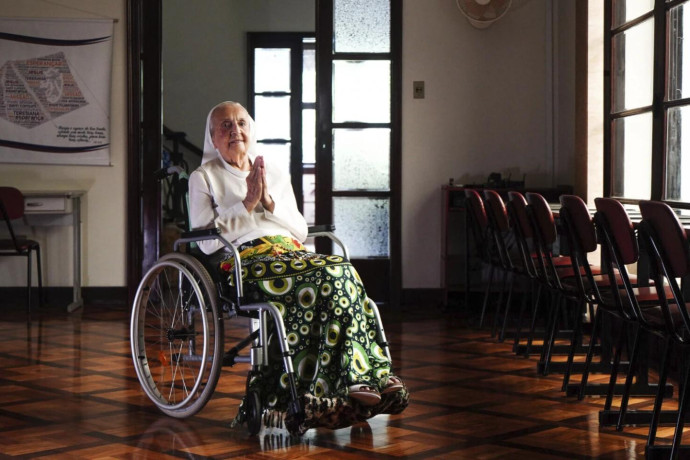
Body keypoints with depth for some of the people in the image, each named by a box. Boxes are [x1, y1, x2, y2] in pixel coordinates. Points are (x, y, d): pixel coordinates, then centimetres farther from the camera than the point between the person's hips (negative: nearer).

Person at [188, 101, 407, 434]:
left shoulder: (276, 175, 27)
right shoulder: (203, 178, 14)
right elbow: (206, 241, 1)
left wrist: (269, 203, 3)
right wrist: (247, 203, -3)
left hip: (291, 254, 5)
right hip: (245, 262, -5)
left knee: (341, 275, -30)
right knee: (333, 274, -31)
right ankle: (360, 379, -32)